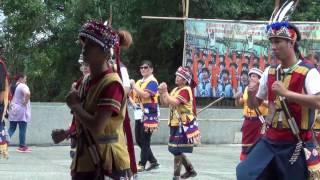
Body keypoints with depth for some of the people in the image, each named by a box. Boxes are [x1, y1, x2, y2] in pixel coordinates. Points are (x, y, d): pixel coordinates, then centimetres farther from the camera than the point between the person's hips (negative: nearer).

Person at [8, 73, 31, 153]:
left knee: (11, 128, 10)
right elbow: (27, 93, -32)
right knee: (22, 129, -1)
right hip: (21, 110, -8)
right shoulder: (23, 86, -12)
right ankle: (22, 146, 2)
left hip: (13, 110, 8)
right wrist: (26, 102, -18)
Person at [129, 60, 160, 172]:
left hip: (149, 114, -9)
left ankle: (142, 164, -1)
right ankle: (153, 161, 20)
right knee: (139, 140, 10)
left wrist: (134, 86, -16)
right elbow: (132, 95, 24)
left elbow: (145, 95, -22)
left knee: (145, 140, -5)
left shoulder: (152, 82, -8)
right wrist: (133, 102, 3)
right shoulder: (139, 82, 18)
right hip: (139, 114, 9)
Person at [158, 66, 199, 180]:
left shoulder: (186, 90, -15)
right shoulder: (176, 90, 13)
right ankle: (190, 170, 28)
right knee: (175, 149, 15)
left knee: (177, 150, -9)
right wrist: (161, 93, -3)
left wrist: (165, 92, -21)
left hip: (183, 125, -9)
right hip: (176, 124, 9)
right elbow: (164, 103, 13)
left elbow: (174, 103, -27)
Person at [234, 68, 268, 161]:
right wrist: (237, 98, -1)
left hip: (260, 121, -6)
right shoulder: (247, 89, 12)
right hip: (248, 121, 6)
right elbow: (238, 104, 19)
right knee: (246, 144, 10)